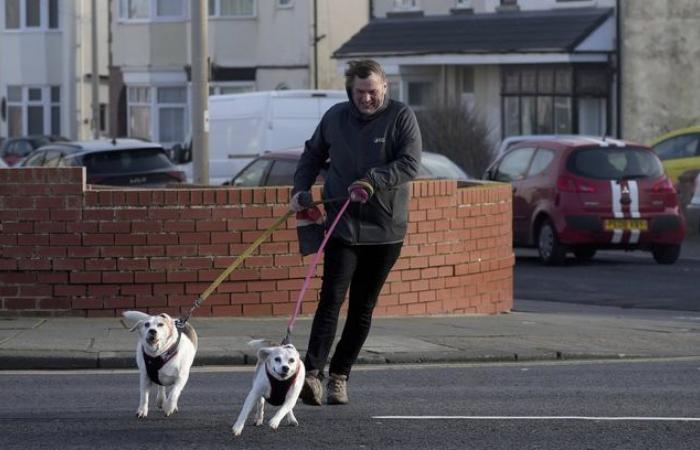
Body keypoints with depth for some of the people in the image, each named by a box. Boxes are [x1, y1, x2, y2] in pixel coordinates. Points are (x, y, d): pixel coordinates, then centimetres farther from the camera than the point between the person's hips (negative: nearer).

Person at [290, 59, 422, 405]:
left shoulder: (401, 117, -3)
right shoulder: (335, 117, 7)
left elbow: (410, 163, -14)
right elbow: (313, 154, 23)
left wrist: (374, 181, -26)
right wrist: (301, 189, 9)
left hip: (385, 229, -1)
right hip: (342, 224, 1)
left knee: (363, 308, 6)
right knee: (331, 299, -13)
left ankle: (340, 376, 15)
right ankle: (313, 373, -20)